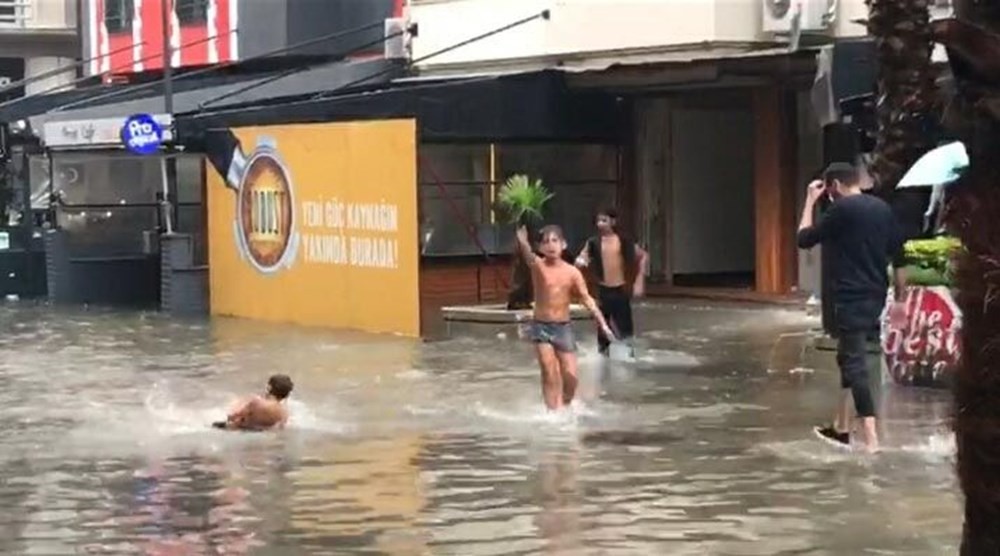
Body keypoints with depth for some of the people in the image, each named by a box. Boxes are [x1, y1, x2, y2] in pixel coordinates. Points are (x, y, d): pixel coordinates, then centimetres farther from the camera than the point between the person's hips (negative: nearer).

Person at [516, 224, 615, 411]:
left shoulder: (572, 272, -3)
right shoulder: (538, 266, -9)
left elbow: (587, 299, -1)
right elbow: (529, 257, -33)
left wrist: (603, 324, -9)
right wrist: (523, 243, -56)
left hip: (563, 327, 2)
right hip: (541, 327, -2)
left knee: (570, 376, 2)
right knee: (549, 373, -12)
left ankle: (565, 408, 26)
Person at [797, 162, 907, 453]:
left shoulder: (842, 209, -12)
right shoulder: (883, 208, 9)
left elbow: (804, 239, -3)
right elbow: (899, 256, 10)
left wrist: (810, 202, 8)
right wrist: (899, 299, 16)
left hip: (851, 298, -8)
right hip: (875, 296, 8)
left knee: (855, 364, -9)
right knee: (849, 358, 20)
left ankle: (871, 440, -17)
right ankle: (841, 428, 30)